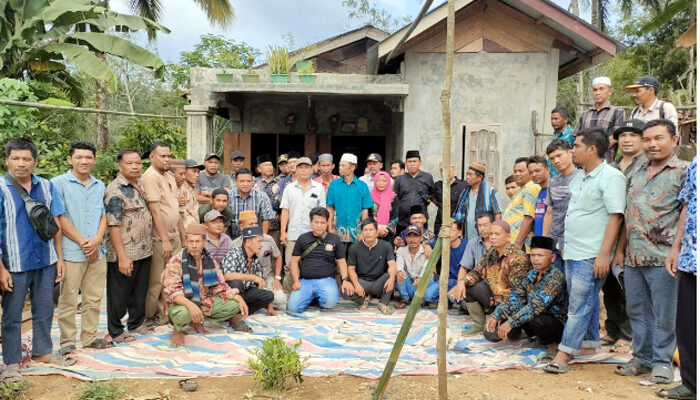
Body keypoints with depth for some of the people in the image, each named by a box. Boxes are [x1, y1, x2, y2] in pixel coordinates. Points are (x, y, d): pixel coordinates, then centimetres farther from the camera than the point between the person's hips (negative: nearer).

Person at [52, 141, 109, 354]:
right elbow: (59, 218, -8)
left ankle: (89, 337, 24)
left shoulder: (100, 186, 13)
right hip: (71, 253, -5)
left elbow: (103, 215, 12)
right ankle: (67, 342, 15)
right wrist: (83, 241, -11)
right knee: (68, 301, 3)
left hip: (97, 252, 5)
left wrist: (97, 239, -6)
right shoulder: (58, 183, -4)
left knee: (93, 299, 12)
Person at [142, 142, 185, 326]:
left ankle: (165, 313, 24)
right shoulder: (150, 177, -15)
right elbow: (155, 210, -20)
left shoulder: (169, 176, 12)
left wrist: (182, 231, 19)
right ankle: (150, 317, 18)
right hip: (159, 238, -8)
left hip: (174, 235, 8)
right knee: (156, 281, 2)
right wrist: (165, 240, -22)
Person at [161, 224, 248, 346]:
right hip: (182, 304, -6)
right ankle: (177, 329, -2)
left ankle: (198, 322, 6)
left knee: (234, 305, -8)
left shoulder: (210, 261, 1)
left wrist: (240, 299, -9)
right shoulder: (176, 261, -16)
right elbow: (172, 290, -25)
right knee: (183, 313, -40)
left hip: (204, 303, 6)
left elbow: (220, 286, 5)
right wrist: (190, 305, -43)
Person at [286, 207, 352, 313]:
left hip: (326, 279, -1)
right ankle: (312, 297, 13)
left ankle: (320, 300, 7)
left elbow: (341, 262, 9)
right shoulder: (302, 239, 10)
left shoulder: (335, 239, 8)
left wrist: (345, 279, -8)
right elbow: (295, 261, 11)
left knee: (331, 302, -32)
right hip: (305, 280, 1)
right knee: (293, 307, -21)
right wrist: (296, 281, -3)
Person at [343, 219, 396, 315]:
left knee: (390, 276, -32)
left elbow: (392, 264, -12)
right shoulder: (355, 248, 1)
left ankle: (383, 303, -10)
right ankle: (364, 298, 5)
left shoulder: (386, 246, -1)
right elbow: (351, 269, -2)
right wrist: (356, 284, -21)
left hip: (379, 283, 0)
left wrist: (392, 277, -36)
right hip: (362, 282, 1)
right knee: (345, 291, -29)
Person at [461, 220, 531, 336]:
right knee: (467, 288, -7)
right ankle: (479, 324, 8)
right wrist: (462, 283, -15)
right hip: (494, 294, 7)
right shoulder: (490, 252, 2)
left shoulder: (518, 258, -22)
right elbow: (477, 272, 5)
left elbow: (516, 291, -24)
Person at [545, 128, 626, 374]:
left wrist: (604, 254, -21)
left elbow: (616, 216, -17)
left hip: (591, 256, -8)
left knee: (580, 305, -4)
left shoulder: (610, 177, -12)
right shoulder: (579, 177, 14)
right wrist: (566, 245, 19)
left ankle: (563, 354, -1)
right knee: (587, 302, 18)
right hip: (572, 252, 8)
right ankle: (589, 345, 29)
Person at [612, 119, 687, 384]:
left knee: (664, 313, 3)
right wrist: (620, 249, 15)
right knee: (637, 311, 13)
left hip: (662, 258, -6)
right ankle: (641, 357, 26)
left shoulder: (683, 172, -4)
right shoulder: (636, 175, 15)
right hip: (633, 257, 6)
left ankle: (662, 361, 18)